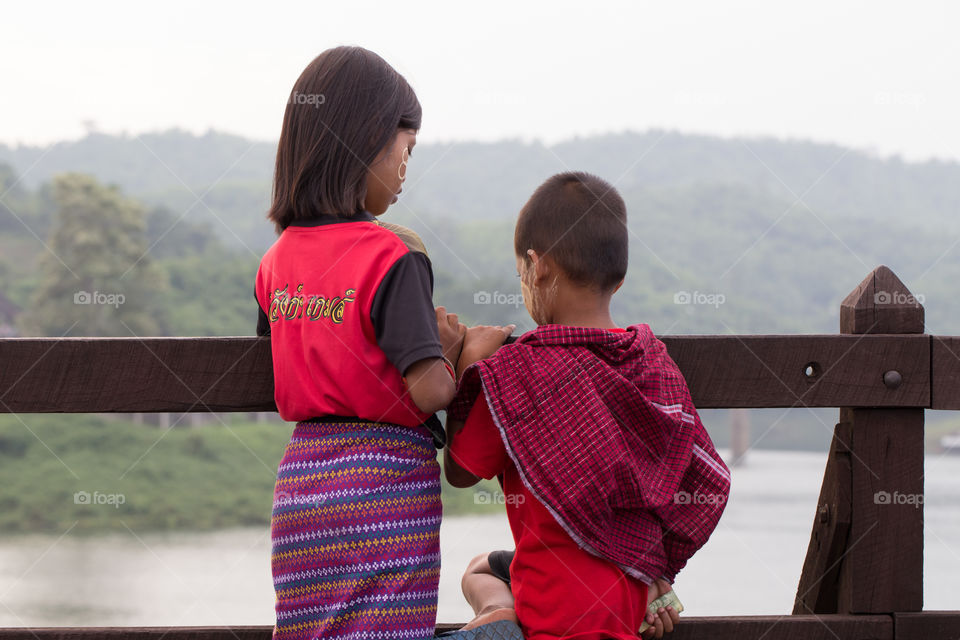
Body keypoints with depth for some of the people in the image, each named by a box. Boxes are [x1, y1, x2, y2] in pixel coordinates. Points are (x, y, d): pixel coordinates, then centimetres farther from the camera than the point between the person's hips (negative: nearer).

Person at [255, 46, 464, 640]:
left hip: (301, 481, 6)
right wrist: (452, 349, 5)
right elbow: (429, 390, -18)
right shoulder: (395, 256, -12)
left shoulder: (278, 260, 9)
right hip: (387, 480, -6)